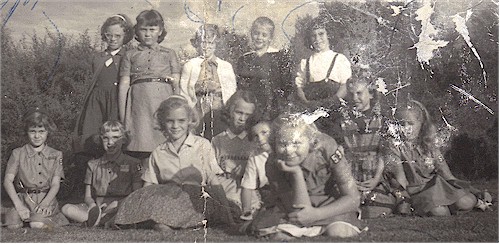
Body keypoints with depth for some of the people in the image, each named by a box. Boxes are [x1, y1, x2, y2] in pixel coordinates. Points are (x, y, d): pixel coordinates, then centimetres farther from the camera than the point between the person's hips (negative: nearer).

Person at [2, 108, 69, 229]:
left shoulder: (55, 155, 9)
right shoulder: (18, 153, 7)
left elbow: (55, 184, 1)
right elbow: (8, 181, -2)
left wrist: (44, 203, -19)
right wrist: (19, 205, -17)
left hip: (47, 199, -1)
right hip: (23, 199, 1)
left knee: (37, 225, -30)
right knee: (13, 226, -26)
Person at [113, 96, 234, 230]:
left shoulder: (202, 145, 9)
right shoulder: (158, 153, 14)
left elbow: (215, 182, 3)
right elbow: (148, 186, 10)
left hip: (196, 201, -2)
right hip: (166, 200, 2)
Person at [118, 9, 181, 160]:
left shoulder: (169, 54, 18)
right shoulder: (130, 55, 17)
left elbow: (177, 84, 12)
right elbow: (123, 86, 11)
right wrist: (122, 119, 2)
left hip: (164, 102, 0)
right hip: (139, 102, 0)